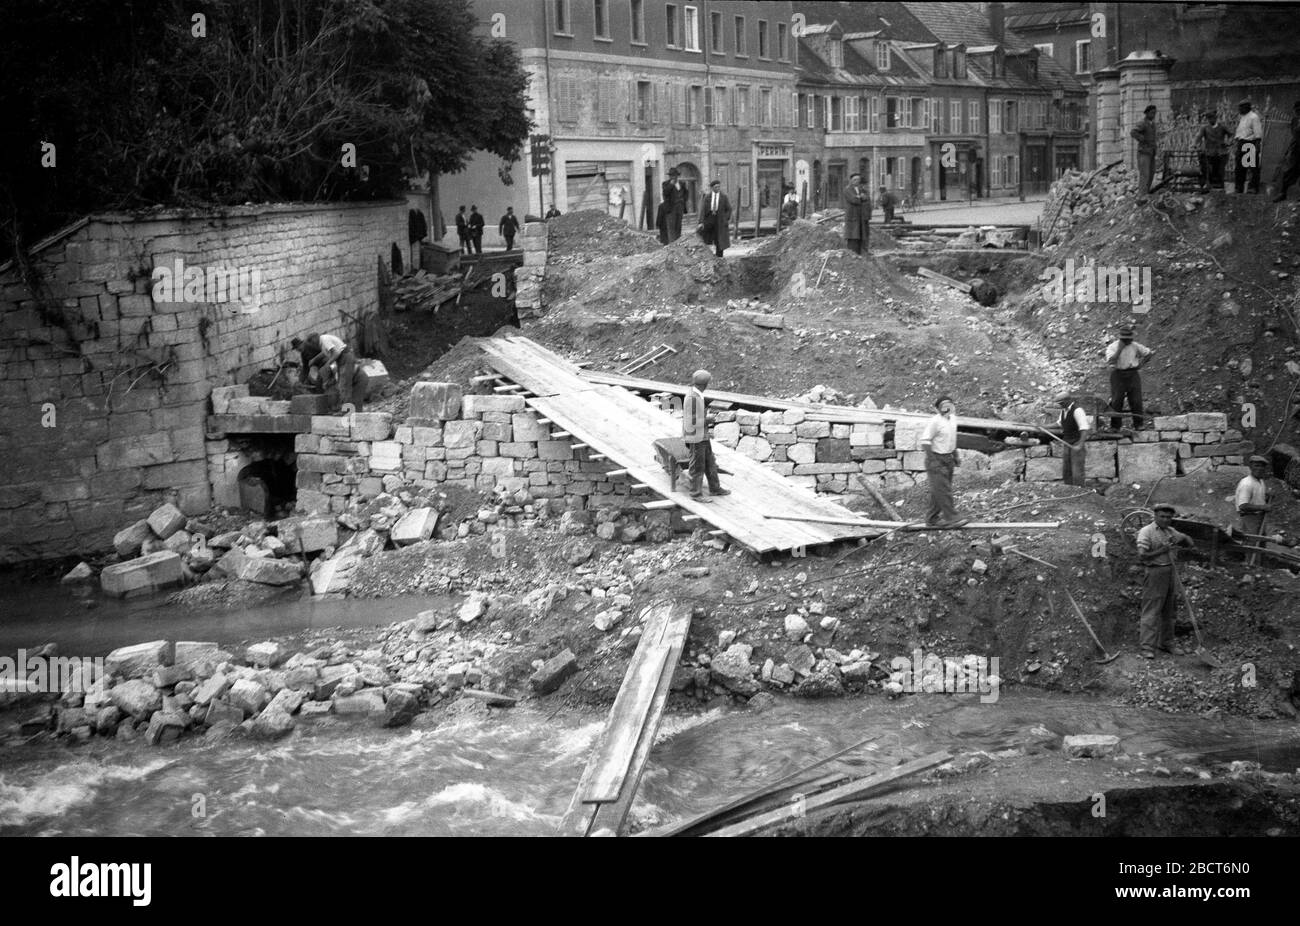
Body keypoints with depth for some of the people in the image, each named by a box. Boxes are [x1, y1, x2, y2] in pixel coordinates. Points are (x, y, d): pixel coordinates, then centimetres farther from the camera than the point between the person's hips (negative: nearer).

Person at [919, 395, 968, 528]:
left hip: (948, 459, 8)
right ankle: (952, 518, -9)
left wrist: (955, 456, 20)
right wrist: (932, 460, -21)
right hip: (936, 459, -8)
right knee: (943, 490, -9)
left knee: (938, 491, 10)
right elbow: (925, 441, -17)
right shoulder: (935, 421, -16)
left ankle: (931, 518, 17)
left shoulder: (953, 419, 9)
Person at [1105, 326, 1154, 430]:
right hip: (1118, 375, -2)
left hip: (1133, 374, 2)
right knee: (1116, 401, -7)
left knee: (1136, 401, -4)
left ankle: (1138, 425, 0)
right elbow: (1110, 361, -18)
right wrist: (1119, 349, -18)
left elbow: (1149, 353, 17)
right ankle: (1114, 426, -4)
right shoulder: (1113, 347, -2)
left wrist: (1141, 364, 8)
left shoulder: (1135, 346, 6)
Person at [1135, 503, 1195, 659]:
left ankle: (1166, 644, 23)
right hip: (1155, 573, -7)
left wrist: (1182, 538, -6)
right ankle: (1147, 647, -9)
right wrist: (1162, 550, -19)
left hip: (1170, 572, 7)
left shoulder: (1170, 531, 13)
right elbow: (1142, 555, -16)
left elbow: (1189, 543, 15)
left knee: (1169, 611, 13)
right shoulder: (1146, 532, -8)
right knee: (1151, 611, -8)